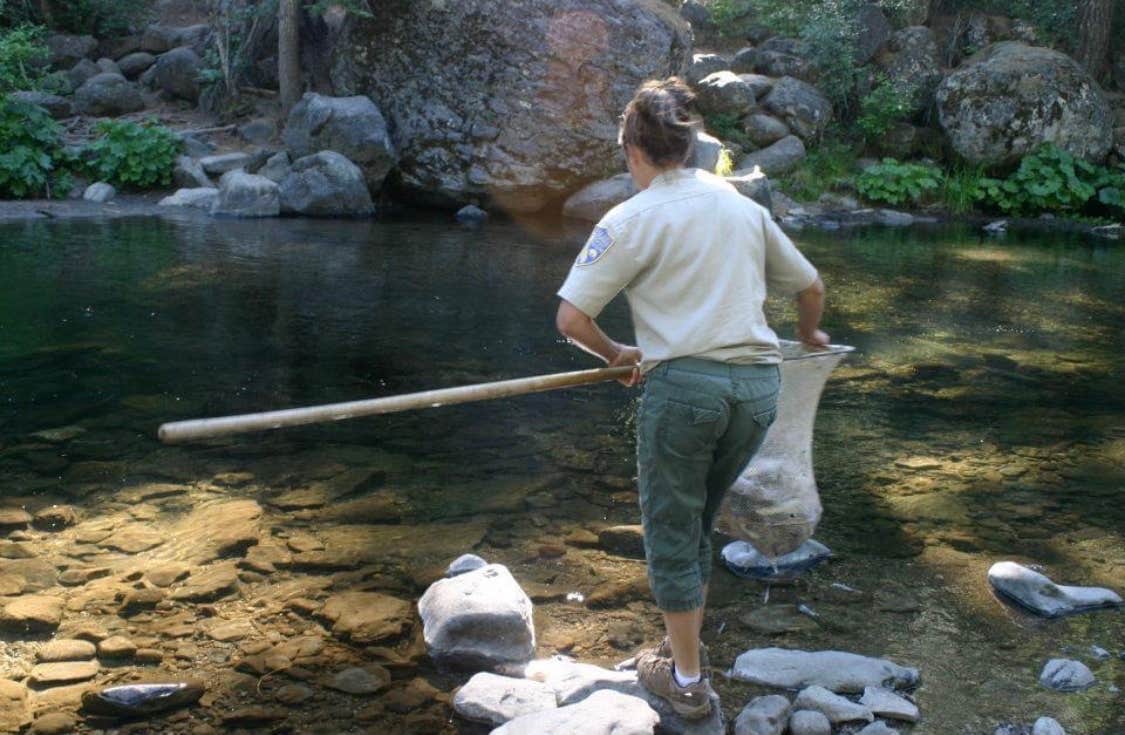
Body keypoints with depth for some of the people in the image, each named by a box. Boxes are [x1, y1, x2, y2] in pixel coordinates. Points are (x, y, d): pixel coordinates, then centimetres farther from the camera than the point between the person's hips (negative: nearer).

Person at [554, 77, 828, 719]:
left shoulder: (632, 219, -2)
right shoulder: (743, 206, 13)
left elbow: (571, 319, -7)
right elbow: (811, 287, 23)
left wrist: (616, 354, 12)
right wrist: (809, 335, 43)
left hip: (684, 383, -5)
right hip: (759, 386, 5)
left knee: (672, 531, 11)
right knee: (699, 522, 23)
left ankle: (688, 680, 22)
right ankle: (688, 646, 34)